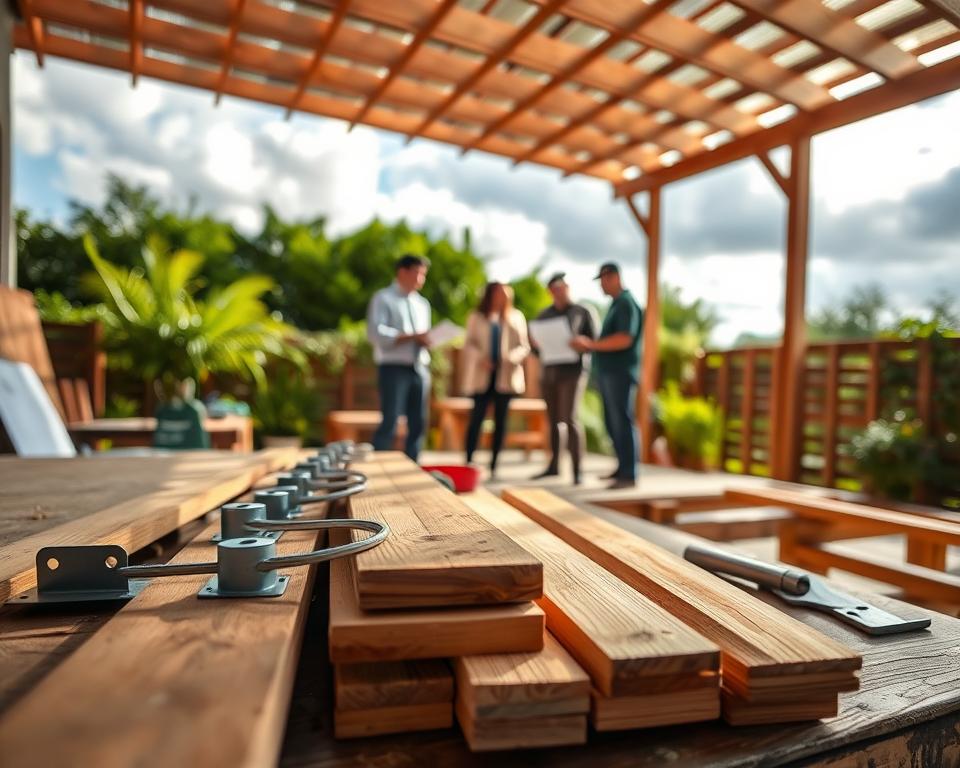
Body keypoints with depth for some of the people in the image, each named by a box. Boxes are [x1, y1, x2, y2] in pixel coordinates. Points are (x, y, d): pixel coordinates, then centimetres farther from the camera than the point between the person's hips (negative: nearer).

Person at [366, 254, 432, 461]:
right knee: (389, 424, -8)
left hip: (420, 368, 7)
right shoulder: (383, 298, -1)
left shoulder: (422, 303, 20)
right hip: (394, 368, -6)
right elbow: (375, 333, -14)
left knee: (418, 424, 8)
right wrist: (412, 337, -17)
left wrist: (428, 341, -3)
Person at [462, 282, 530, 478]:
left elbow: (524, 346, 6)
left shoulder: (516, 317, 10)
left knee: (500, 419, 3)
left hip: (506, 376, 2)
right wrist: (481, 358, -16)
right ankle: (468, 461, -1)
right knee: (477, 417, -6)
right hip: (482, 375, -1)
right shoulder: (476, 317, 8)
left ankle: (494, 464, 9)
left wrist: (511, 358, -14)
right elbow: (469, 344, 3)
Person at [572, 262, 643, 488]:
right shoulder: (616, 304, 20)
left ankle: (628, 475, -1)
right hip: (609, 372, 9)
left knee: (622, 422, -6)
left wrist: (591, 344, -20)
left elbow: (624, 339, -21)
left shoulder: (627, 303, -10)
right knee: (612, 423, 13)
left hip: (621, 372, -9)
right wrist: (588, 345, 11)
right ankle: (622, 468, 22)